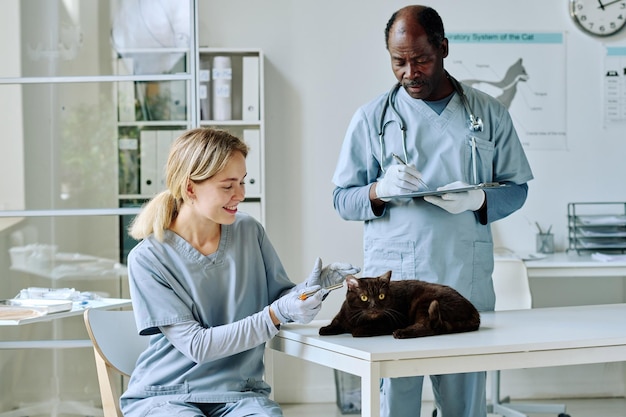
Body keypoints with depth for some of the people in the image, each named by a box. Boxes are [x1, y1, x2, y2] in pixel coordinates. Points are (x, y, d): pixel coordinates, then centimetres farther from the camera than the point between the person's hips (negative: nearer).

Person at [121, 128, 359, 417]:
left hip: (239, 392, 3)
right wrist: (277, 314, -23)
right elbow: (196, 346, -15)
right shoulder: (148, 259, -11)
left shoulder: (250, 232, 2)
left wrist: (312, 288, -10)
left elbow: (279, 298, 12)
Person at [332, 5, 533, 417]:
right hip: (392, 288, -1)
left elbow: (516, 188, 12)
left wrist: (479, 201, -10)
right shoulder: (372, 117, 8)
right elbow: (342, 199, 8)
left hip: (468, 285, 1)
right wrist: (380, 191, -13)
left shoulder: (489, 113, 11)